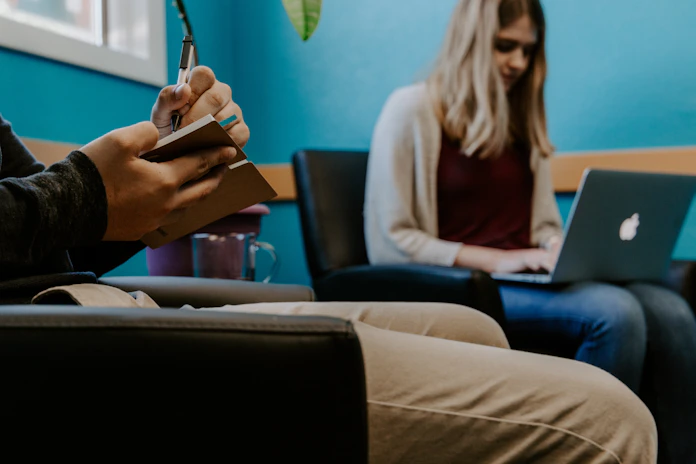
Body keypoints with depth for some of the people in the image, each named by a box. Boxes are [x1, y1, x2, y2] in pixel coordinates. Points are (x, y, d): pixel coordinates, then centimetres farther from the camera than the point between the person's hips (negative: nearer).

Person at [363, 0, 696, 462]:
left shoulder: (523, 117, 20)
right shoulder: (412, 110, 0)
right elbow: (392, 241, -6)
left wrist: (563, 251, -4)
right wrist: (495, 260, -14)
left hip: (526, 282, 6)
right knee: (615, 313, -30)